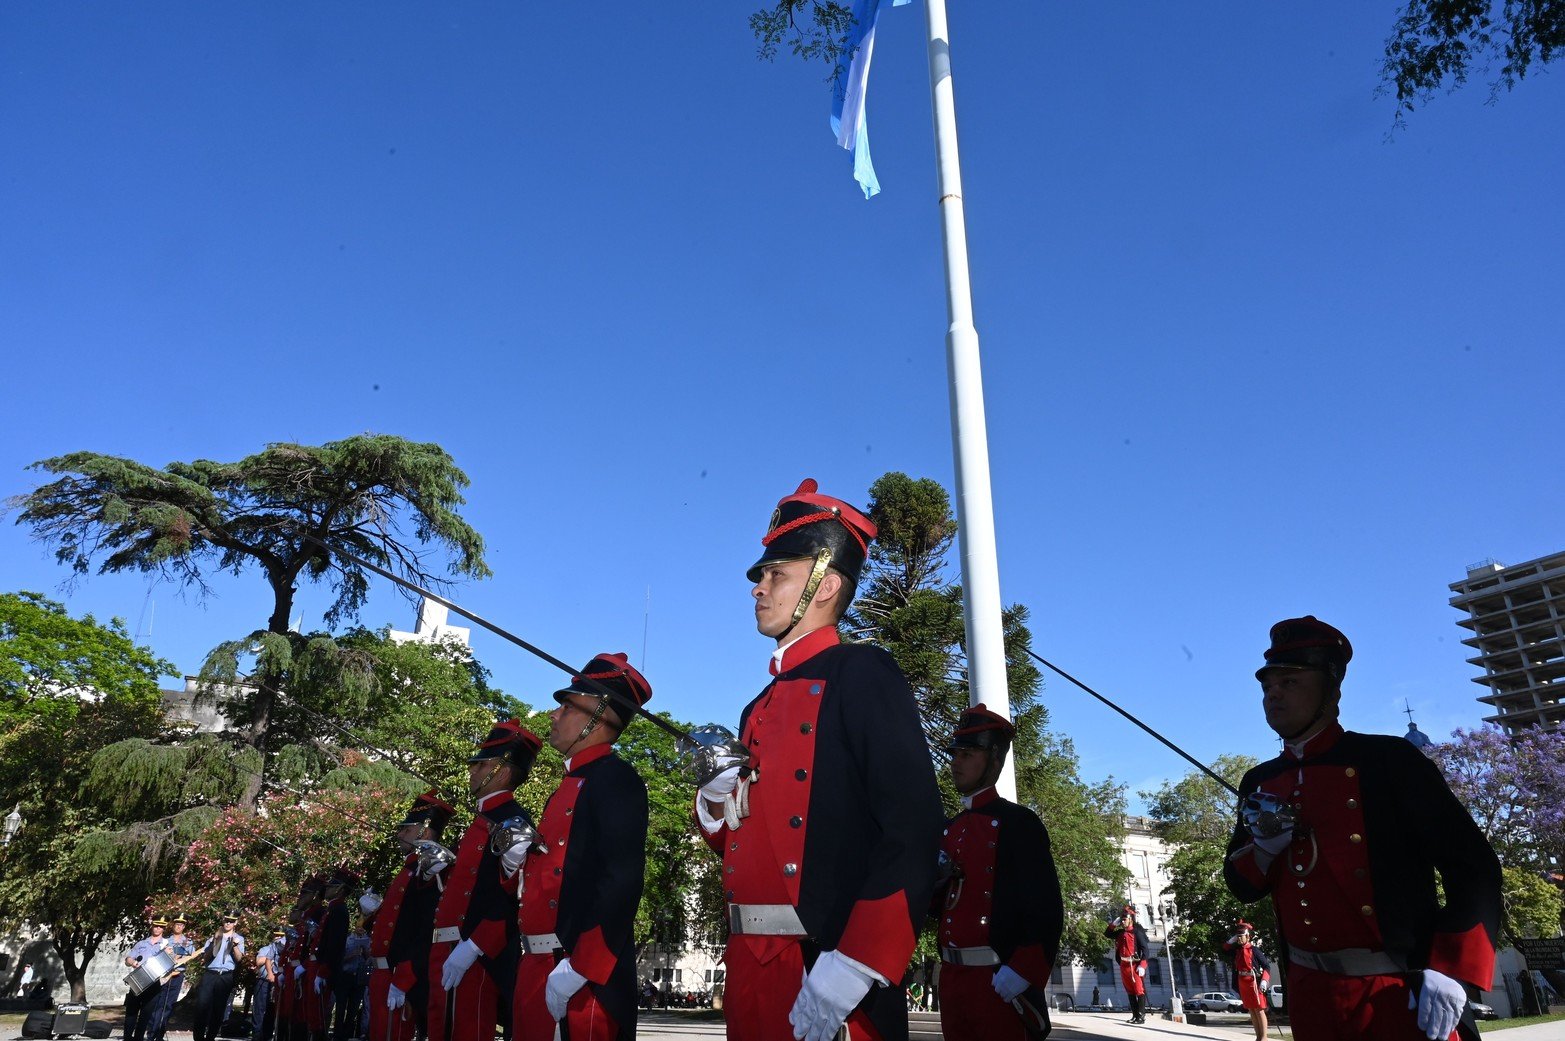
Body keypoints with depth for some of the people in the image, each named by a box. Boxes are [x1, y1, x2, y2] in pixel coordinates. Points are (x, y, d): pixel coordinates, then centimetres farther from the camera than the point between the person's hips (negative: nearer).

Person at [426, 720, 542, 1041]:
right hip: (447, 951, 10)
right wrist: (444, 868, 11)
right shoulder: (483, 819, 19)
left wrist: (472, 947, -25)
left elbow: (514, 895, -23)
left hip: (473, 956, -10)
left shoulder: (512, 821, -13)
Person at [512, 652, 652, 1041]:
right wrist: (521, 862, 5)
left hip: (582, 975, -9)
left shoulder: (616, 779, -11)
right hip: (537, 965, 9)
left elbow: (623, 879, -21)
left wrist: (577, 967, -24)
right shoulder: (570, 784, 19)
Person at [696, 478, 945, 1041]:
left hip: (830, 977, -7)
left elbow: (914, 831, -18)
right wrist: (716, 809, 1)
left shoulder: (861, 674, -7)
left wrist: (851, 969, -24)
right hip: (749, 967, 8)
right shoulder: (758, 709, 16)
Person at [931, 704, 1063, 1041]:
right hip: (951, 976, 7)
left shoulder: (1018, 822, -6)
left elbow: (1047, 909, -14)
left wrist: (1023, 972, -22)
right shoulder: (949, 829, 16)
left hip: (999, 981, -7)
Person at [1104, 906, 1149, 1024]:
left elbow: (1144, 949, -11)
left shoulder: (1137, 932, -7)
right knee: (1130, 992, 10)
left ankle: (1141, 1016, -8)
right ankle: (1135, 1015, 15)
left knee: (1139, 991, -7)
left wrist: (1142, 965, -19)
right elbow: (1107, 934, 26)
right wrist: (1114, 924, 10)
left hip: (1135, 965, -7)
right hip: (1124, 965, 7)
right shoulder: (1120, 933, 14)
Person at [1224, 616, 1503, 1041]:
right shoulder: (1260, 783, 7)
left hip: (1401, 989, -5)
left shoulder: (1389, 760, -7)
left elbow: (1473, 867, -9)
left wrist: (1451, 970, -17)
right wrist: (1265, 847, -10)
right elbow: (1241, 886, 11)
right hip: (1312, 994, 5)